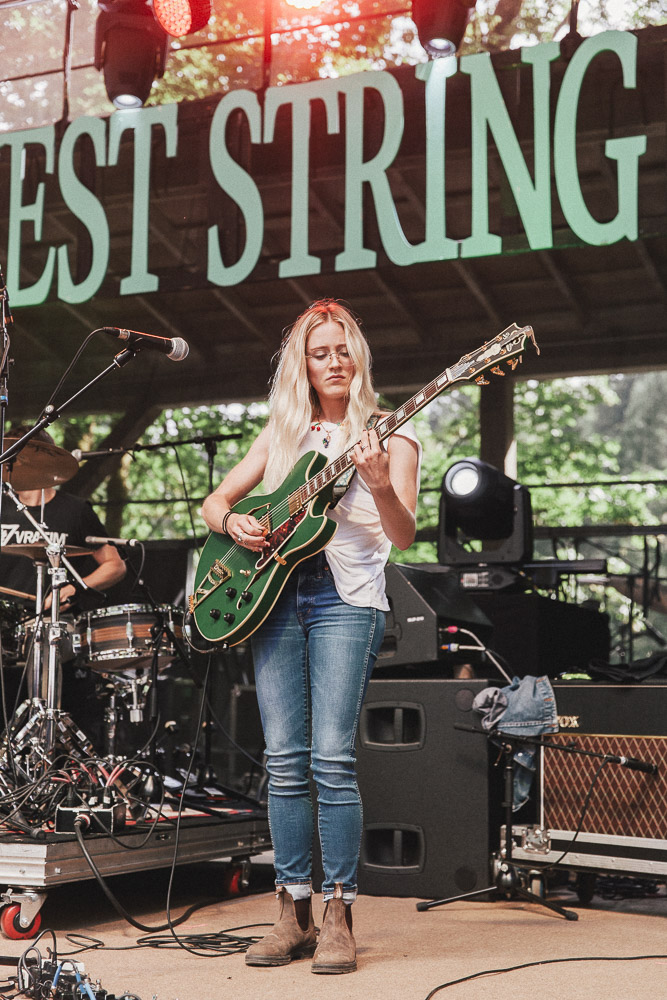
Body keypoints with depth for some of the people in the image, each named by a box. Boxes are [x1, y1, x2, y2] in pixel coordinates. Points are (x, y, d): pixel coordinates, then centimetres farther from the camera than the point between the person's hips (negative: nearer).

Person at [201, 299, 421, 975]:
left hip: (346, 600, -4)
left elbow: (403, 536, -7)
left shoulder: (389, 435, 6)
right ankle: (293, 914, 6)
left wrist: (379, 483, -26)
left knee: (331, 757, -12)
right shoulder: (282, 433, 18)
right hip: (274, 596, 4)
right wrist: (233, 523, -2)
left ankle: (338, 915, -5)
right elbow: (214, 500, 20)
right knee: (284, 760, 0)